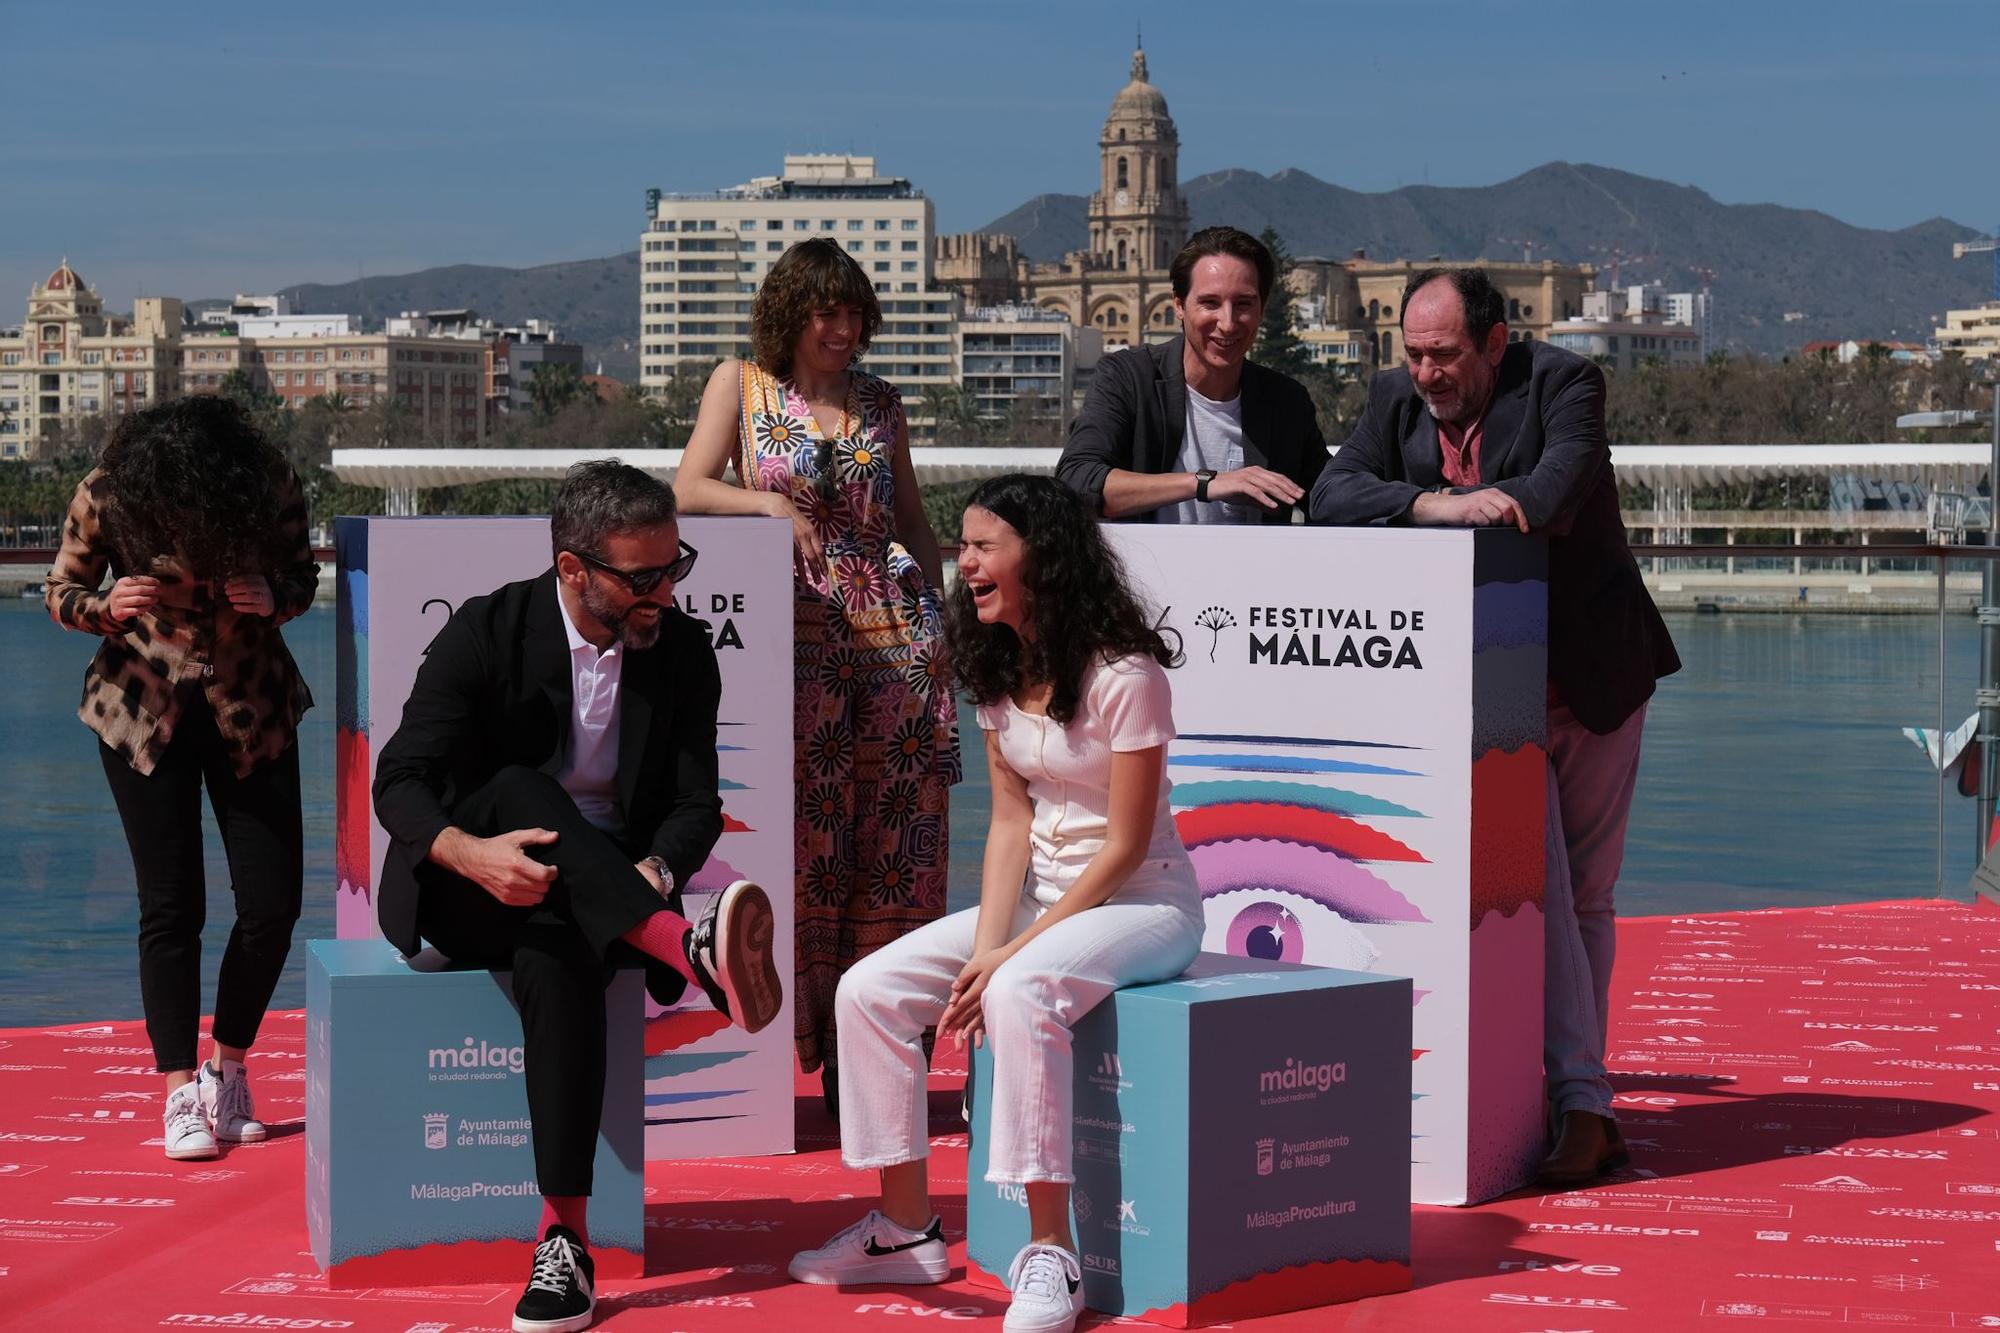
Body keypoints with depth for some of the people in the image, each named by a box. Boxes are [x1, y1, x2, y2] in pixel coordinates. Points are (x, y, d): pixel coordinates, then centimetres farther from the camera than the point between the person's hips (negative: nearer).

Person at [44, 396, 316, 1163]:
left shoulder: (271, 489, -16)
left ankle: (228, 1068, 18)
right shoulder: (107, 498, -18)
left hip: (251, 706, 2)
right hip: (144, 712, -1)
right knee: (171, 906, -5)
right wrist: (106, 607, -26)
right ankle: (180, 1091, 6)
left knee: (272, 902, -3)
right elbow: (60, 591, -3)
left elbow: (303, 576, 0)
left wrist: (273, 598, -23)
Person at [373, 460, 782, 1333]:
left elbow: (696, 804, 0)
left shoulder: (683, 651, 0)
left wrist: (653, 873, -24)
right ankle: (689, 949, -50)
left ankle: (564, 1235, -40)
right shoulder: (487, 631, -8)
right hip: (468, 891, 0)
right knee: (521, 788, -34)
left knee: (555, 956, -36)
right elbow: (400, 781, -13)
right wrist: (470, 853, -35)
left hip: (600, 890, 1)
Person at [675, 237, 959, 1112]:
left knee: (895, 827, -1)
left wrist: (940, 615, 10)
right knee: (801, 825, -5)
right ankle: (797, 1031, 1)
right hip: (795, 630, -3)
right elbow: (688, 490, -1)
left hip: (892, 633, 3)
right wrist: (770, 505, -16)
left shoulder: (880, 402, 15)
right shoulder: (740, 385, 8)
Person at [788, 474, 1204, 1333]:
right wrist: (985, 945, -13)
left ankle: (1050, 1253, -31)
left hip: (1143, 903, -8)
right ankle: (908, 1229, 1)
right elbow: (1011, 819, 3)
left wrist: (1008, 955, -21)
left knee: (1019, 994, -37)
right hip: (1042, 896, 8)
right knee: (869, 990, -8)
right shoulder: (998, 671, 6)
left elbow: (1125, 847, -18)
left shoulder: (1124, 675, -18)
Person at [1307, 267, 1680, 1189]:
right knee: (1534, 893, -9)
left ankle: (1576, 1095, 15)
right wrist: (1429, 504, -27)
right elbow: (1330, 497, -12)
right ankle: (1581, 1106, -11)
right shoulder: (1396, 399, 1)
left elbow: (1550, 498, -27)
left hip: (1591, 675, -2)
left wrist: (1440, 506, -23)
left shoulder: (1561, 383, -11)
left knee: (1583, 896, 7)